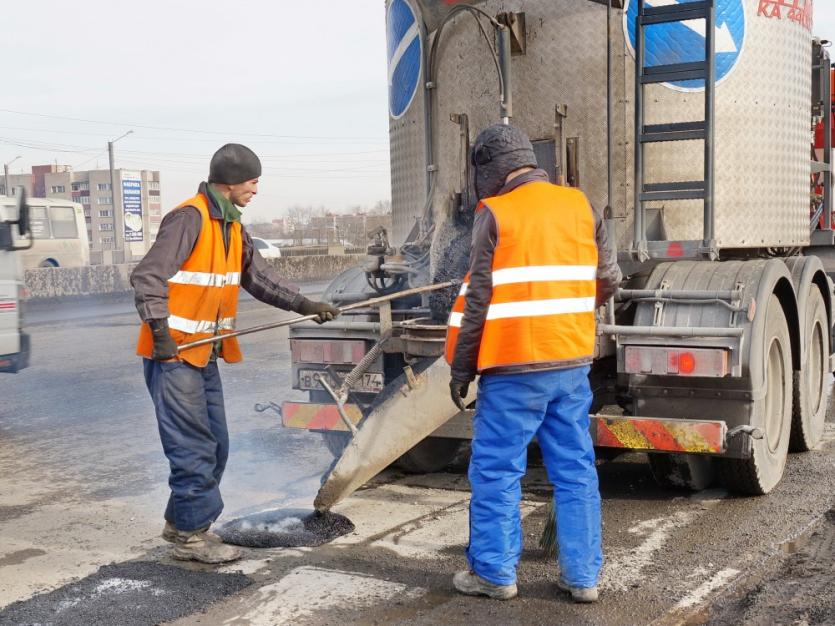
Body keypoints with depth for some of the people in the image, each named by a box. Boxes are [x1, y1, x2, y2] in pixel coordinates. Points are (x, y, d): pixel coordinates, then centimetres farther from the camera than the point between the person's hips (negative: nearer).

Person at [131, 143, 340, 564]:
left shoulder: (233, 227, 13)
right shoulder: (189, 219, -16)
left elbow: (259, 278, 17)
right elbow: (148, 276, -23)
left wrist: (304, 305, 10)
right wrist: (160, 330, -31)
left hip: (205, 354, 10)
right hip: (173, 354, -9)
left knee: (215, 445, 14)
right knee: (194, 447, -5)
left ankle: (181, 521, 29)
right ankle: (190, 536, 7)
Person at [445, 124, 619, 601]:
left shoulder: (495, 214, -8)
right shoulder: (581, 207, 7)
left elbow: (478, 298, -9)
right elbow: (608, 279, 12)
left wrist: (461, 367, -1)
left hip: (514, 368, -5)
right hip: (572, 362, 5)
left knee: (497, 470, 6)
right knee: (576, 469, 10)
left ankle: (495, 572, 13)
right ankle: (583, 575, 15)